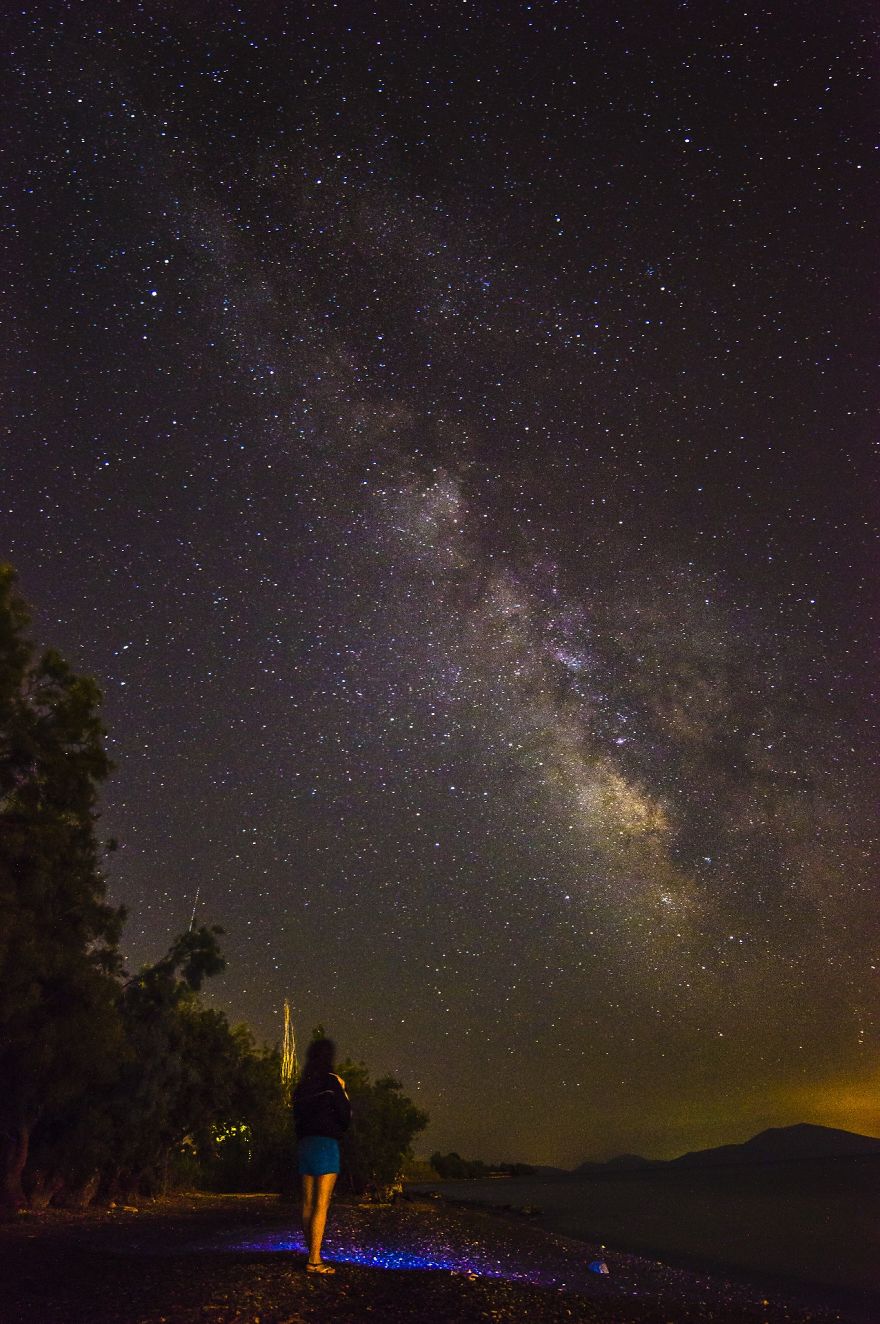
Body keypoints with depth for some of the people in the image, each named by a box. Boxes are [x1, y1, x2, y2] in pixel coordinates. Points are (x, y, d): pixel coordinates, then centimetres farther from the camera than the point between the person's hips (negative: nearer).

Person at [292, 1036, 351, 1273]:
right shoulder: (331, 1081, -8)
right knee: (322, 1204, -5)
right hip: (326, 1144, -7)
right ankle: (314, 1260, -8)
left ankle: (312, 1256, 17)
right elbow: (345, 1116, -8)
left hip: (304, 1144, 7)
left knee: (308, 1203, 11)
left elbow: (297, 1118, 14)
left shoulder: (302, 1085, 11)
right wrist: (343, 1092, 8)